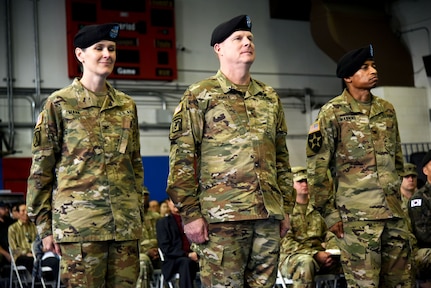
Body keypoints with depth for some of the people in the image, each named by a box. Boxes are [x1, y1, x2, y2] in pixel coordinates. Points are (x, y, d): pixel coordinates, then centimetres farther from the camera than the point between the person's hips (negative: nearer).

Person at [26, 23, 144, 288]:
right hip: (79, 224, -4)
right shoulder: (59, 104, 1)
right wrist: (44, 226, -3)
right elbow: (41, 169, 0)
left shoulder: (127, 105, 13)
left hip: (126, 225, 4)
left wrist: (139, 215, 15)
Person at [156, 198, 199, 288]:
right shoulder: (163, 222, 8)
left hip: (193, 258, 3)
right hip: (173, 262, -3)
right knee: (185, 262, -36)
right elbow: (165, 248, -2)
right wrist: (187, 255, -16)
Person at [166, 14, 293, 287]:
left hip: (269, 215, 5)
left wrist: (286, 207, 15)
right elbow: (182, 159, -4)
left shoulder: (270, 98, 17)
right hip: (221, 215, -5)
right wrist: (190, 213, -10)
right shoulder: (199, 96, 1)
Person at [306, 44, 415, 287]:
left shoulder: (387, 110, 13)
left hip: (394, 213, 6)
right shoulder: (333, 113, -4)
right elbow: (317, 168, -6)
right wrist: (330, 213, -8)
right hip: (357, 215, -6)